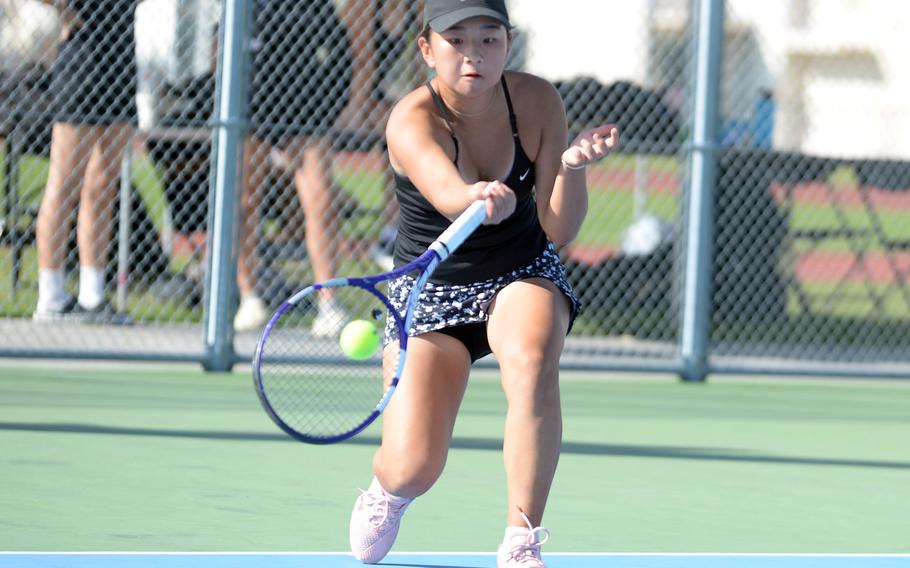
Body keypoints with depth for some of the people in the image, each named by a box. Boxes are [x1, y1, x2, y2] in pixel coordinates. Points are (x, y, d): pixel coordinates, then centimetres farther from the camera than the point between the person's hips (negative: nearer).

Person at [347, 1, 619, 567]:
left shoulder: (537, 102, -15)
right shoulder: (412, 122, -25)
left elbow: (560, 230, -17)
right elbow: (448, 197, -46)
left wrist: (572, 168, -37)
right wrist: (480, 199, -69)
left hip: (524, 275, 1)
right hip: (432, 288, -1)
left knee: (532, 361, -35)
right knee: (413, 470, -12)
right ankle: (387, 490, 30)